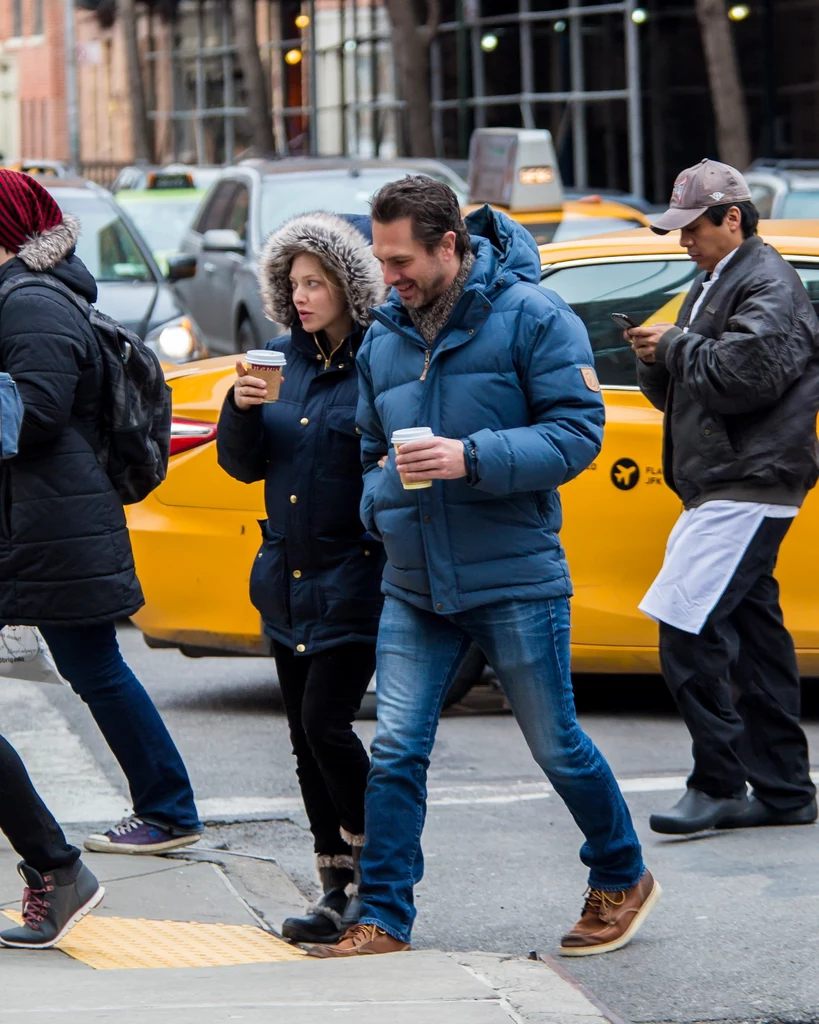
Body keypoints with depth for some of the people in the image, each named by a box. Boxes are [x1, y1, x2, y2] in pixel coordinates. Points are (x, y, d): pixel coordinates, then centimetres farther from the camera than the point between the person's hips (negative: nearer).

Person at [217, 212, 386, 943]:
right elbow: (243, 465, 10)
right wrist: (242, 408, -8)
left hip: (354, 578, -7)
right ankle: (340, 887, 17)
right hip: (287, 579, 7)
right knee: (305, 734, 9)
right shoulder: (283, 359, 9)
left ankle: (374, 876, 3)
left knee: (326, 720, -12)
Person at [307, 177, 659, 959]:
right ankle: (383, 921, 2)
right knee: (395, 751, -3)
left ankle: (623, 880, 28)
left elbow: (577, 431, -13)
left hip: (514, 582, -5)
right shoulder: (385, 338, 10)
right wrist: (383, 500, 0)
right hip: (413, 587, 5)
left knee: (556, 747, 7)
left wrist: (473, 458, -24)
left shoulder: (530, 316, -8)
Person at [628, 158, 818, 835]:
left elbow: (742, 376, -25)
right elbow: (682, 393, 24)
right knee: (753, 635, 10)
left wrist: (678, 345, -12)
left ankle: (720, 785, -12)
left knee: (687, 632, -16)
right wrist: (657, 362, 3)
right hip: (722, 492, 10)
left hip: (747, 491, -10)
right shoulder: (715, 285, 21)